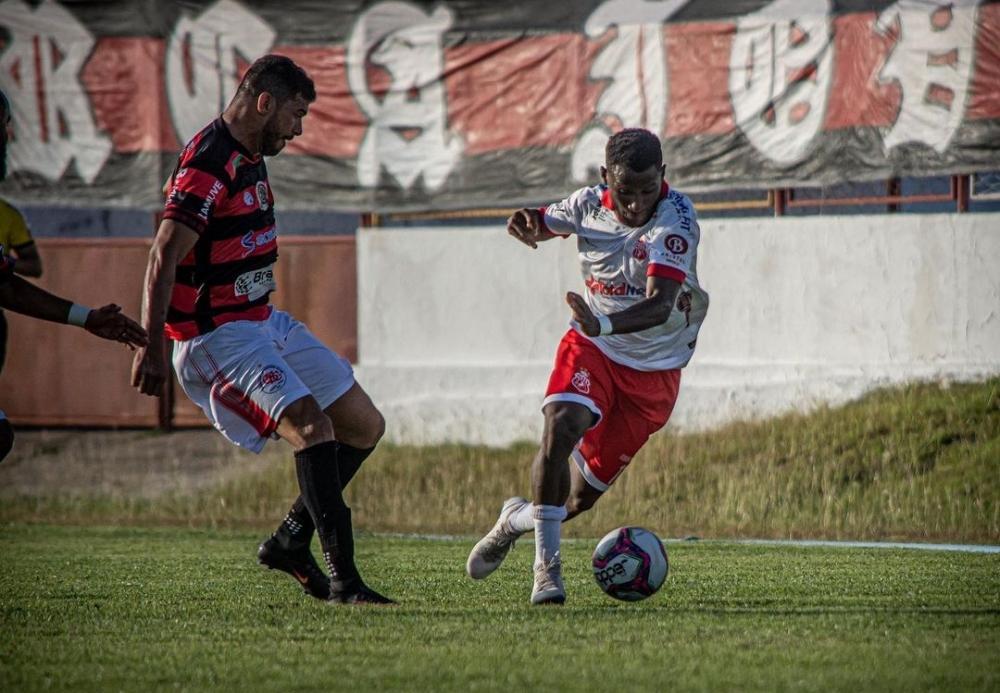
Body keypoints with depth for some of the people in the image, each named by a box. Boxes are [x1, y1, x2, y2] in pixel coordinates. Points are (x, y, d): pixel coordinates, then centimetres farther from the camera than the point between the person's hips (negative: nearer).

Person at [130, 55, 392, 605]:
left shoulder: (249, 159, 14)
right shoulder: (208, 163, -19)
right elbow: (163, 257, -24)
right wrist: (153, 348, -28)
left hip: (264, 323, 10)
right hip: (218, 337, -10)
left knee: (364, 426, 11)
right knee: (313, 428, -24)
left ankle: (290, 541, 19)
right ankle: (342, 580, -25)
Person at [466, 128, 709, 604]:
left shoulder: (676, 220, -25)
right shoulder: (589, 204, -10)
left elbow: (660, 306, -38)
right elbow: (543, 224, 15)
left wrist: (604, 325, -57)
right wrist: (526, 224, -12)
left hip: (653, 370, -2)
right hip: (591, 349, 2)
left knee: (582, 498, 4)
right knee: (560, 427, -29)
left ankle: (517, 518, 37)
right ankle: (546, 564, -22)